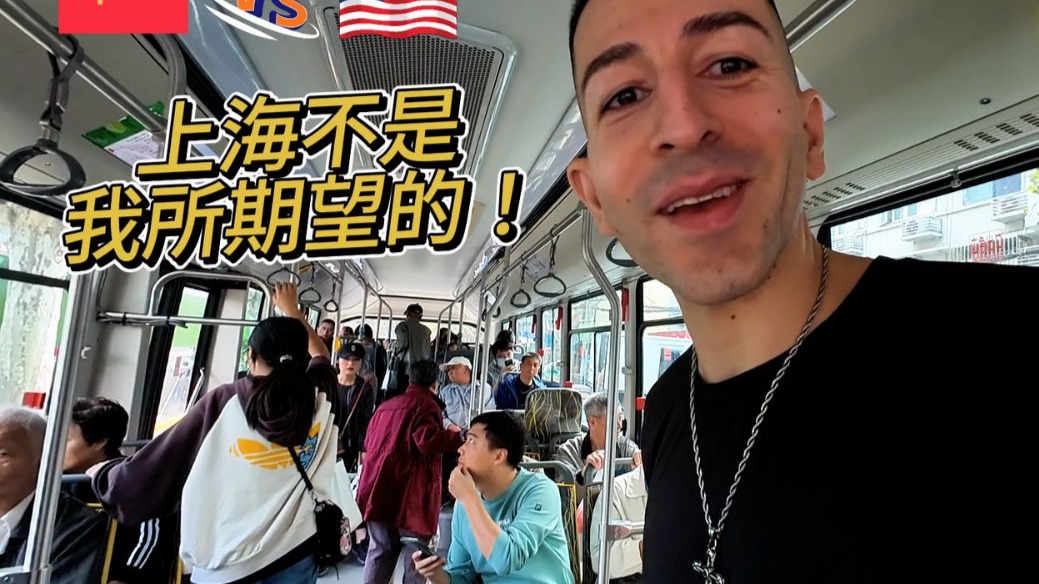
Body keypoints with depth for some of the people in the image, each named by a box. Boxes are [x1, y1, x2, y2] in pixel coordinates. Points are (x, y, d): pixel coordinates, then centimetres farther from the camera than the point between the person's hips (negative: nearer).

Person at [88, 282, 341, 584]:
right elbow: (321, 355, 18)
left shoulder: (224, 403, -9)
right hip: (293, 556, 2)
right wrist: (292, 311, 29)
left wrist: (101, 474, 18)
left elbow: (159, 461, -1)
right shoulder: (318, 398, -3)